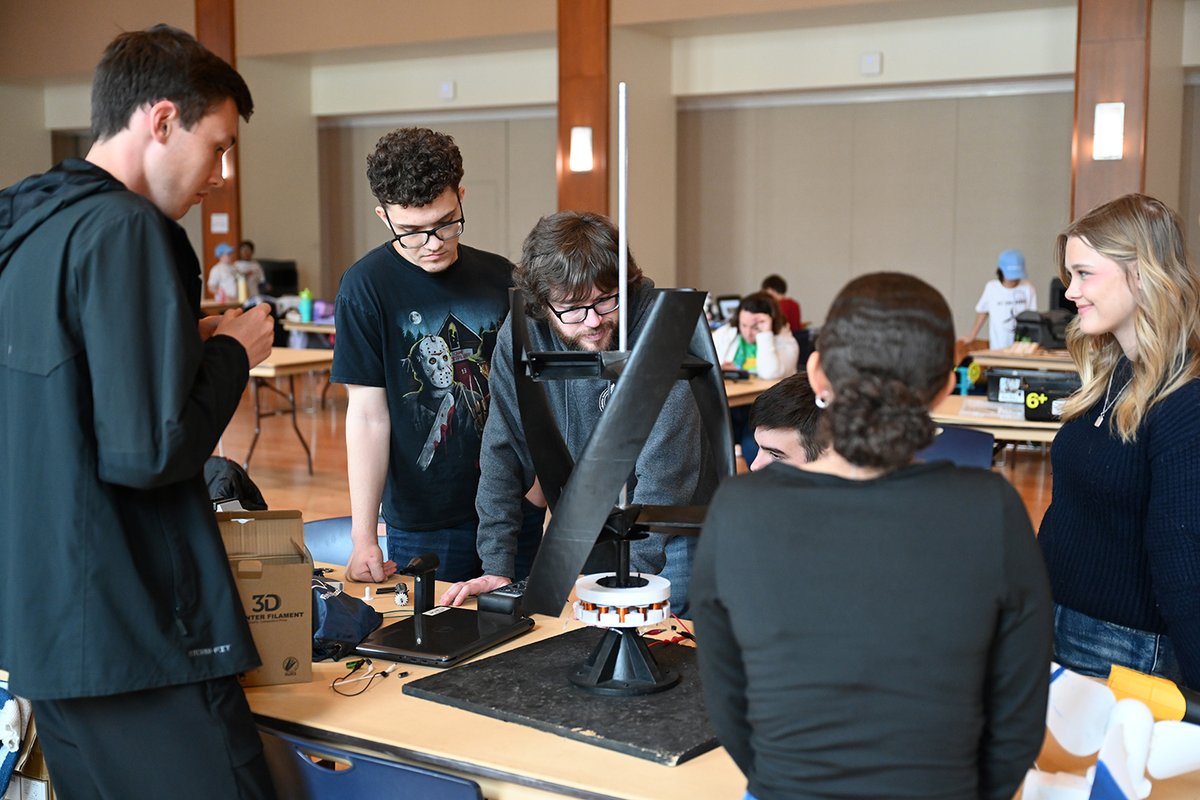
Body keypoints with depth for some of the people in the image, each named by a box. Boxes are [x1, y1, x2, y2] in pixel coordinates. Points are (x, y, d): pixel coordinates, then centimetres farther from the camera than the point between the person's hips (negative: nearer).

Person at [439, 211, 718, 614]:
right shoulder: (520, 334, -12)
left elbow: (664, 468, -28)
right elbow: (503, 452, -7)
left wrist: (634, 571, -33)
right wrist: (497, 567, -10)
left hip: (666, 539, -3)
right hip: (584, 534, 4)